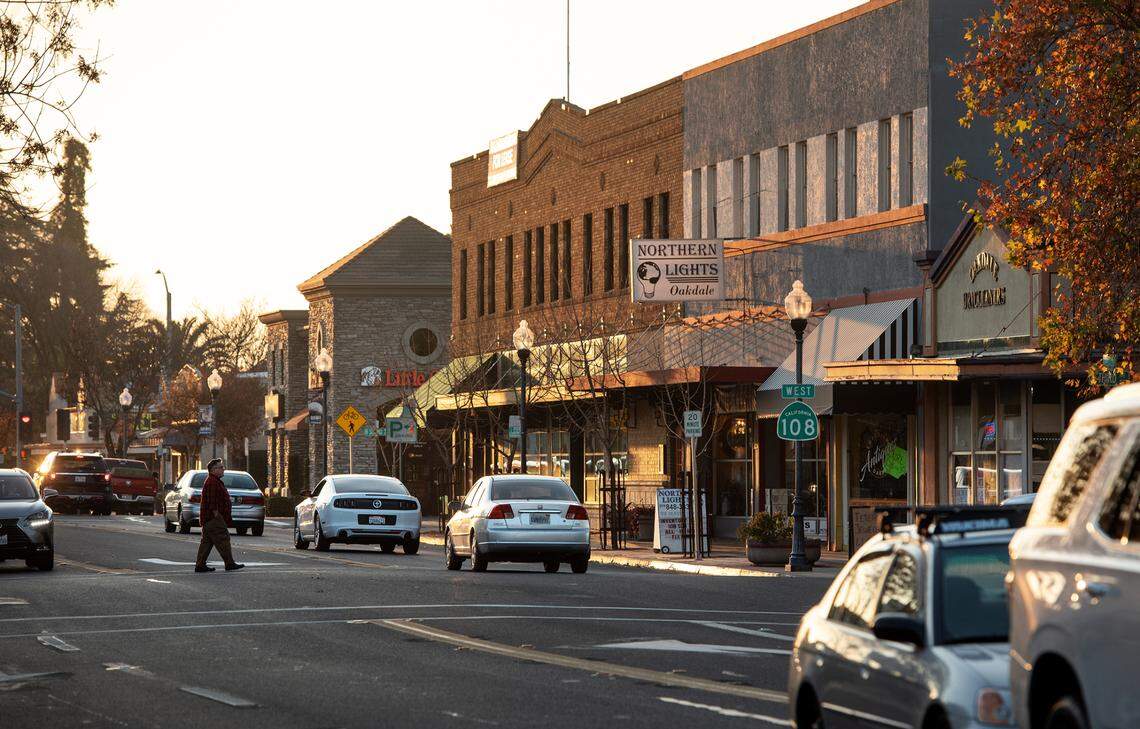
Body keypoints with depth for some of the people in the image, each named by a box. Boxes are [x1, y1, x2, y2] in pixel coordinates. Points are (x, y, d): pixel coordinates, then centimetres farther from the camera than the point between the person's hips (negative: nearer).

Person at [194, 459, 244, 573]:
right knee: (222, 539, -9)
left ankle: (200, 565, 10)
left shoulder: (215, 481, 21)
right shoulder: (212, 482, -15)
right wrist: (216, 514, -22)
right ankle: (229, 564, -8)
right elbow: (212, 501, -22)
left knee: (207, 541, 10)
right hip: (213, 518, -11)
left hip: (207, 518, 11)